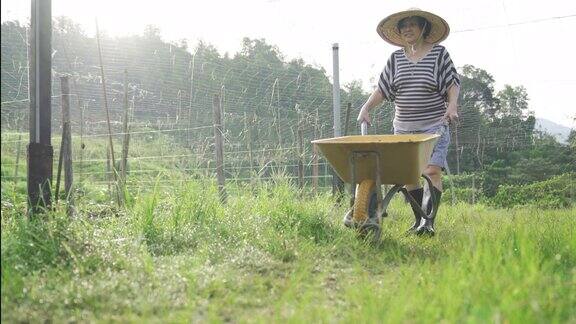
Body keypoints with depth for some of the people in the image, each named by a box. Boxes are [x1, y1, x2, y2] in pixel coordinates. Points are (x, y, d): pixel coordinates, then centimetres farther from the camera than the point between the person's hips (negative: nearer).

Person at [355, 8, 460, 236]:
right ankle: (418, 220, 14)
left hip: (434, 126, -4)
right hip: (403, 128, 4)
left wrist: (452, 104, -19)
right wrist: (366, 108, 1)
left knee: (432, 171, -15)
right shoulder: (396, 58, 11)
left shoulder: (439, 54, 1)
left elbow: (452, 83, -1)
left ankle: (429, 222, -17)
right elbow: (382, 89, 13)